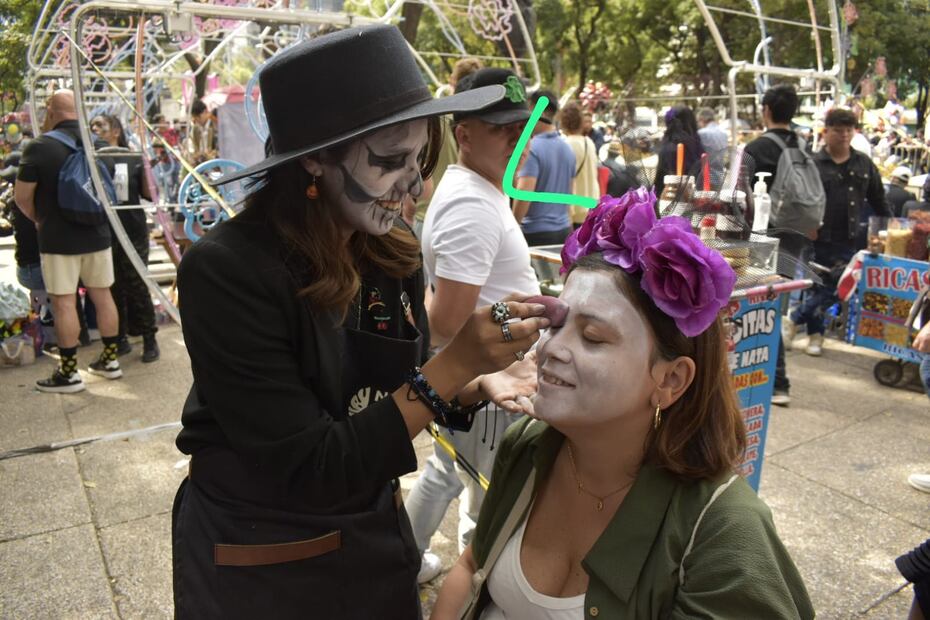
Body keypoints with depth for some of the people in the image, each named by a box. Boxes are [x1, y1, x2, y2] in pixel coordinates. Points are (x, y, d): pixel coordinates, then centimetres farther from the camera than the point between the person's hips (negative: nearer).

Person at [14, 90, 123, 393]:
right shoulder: (100, 144, 4)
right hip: (97, 233, 5)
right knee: (102, 296, 12)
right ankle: (109, 360, 21)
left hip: (58, 239, -5)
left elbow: (22, 197, -7)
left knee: (64, 303, 0)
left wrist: (38, 219, 11)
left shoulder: (40, 146, -12)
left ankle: (69, 373, 7)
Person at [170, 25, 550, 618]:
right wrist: (452, 367, -31)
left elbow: (397, 397, 3)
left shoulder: (394, 250, -9)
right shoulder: (228, 270, -27)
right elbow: (308, 470, -27)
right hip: (257, 565, -5)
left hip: (378, 535, 5)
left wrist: (476, 386, -17)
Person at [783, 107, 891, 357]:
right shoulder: (813, 164, -3)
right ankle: (815, 335, 20)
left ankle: (794, 321, 14)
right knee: (818, 287, 7)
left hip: (852, 241, 3)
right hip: (821, 239, -2)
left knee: (833, 289, 0)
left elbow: (878, 201, 16)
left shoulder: (864, 164, 9)